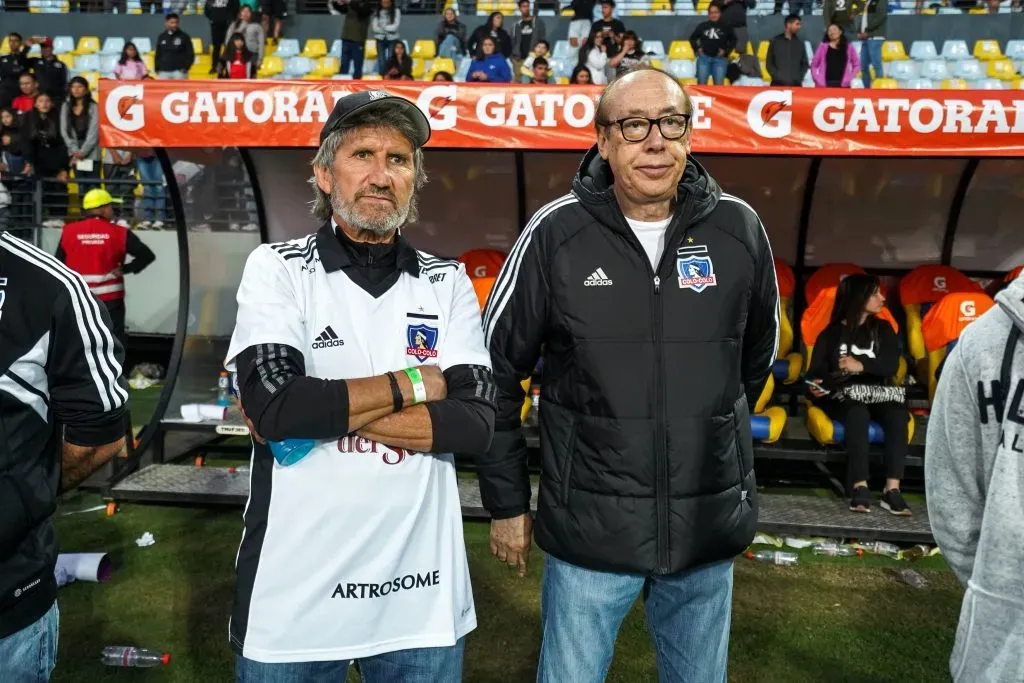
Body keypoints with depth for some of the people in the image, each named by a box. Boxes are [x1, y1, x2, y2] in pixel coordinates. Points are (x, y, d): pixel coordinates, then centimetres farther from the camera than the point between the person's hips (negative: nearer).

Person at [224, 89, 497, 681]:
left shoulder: (448, 282, 1)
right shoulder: (277, 269, -4)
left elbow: (475, 425, -10)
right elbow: (272, 409, -18)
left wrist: (320, 407, -16)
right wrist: (412, 383, -12)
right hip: (295, 589, -1)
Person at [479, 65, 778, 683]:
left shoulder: (738, 228, -3)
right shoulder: (556, 233, -9)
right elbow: (497, 368, -3)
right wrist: (506, 500, 0)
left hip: (709, 527, 3)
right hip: (588, 527, -2)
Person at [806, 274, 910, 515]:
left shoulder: (883, 329, 14)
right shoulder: (831, 333, 8)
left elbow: (892, 366, 0)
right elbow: (816, 371, 0)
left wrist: (862, 365, -17)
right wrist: (816, 386, -23)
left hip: (876, 394, 3)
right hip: (842, 396, -2)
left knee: (898, 414, -32)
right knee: (859, 415, -37)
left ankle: (892, 490, -34)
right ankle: (860, 488, -38)